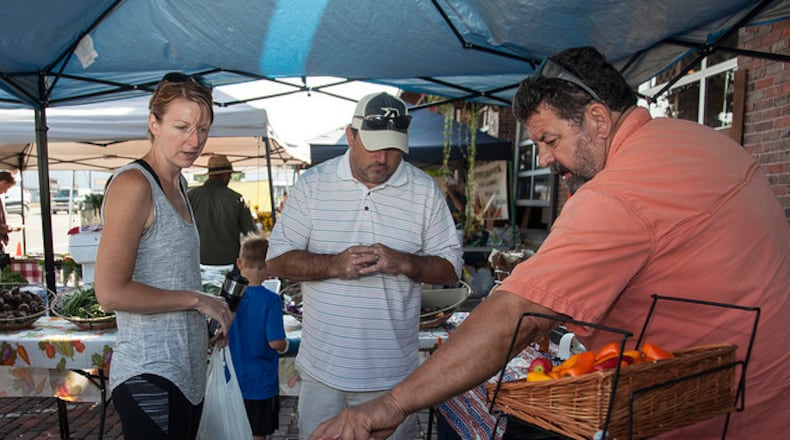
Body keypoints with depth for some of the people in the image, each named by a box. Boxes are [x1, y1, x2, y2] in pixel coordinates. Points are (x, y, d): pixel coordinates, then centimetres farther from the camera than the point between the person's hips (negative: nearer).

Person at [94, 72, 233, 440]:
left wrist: (215, 315, 8)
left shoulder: (177, 184, 12)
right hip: (151, 375, -8)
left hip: (188, 367, 8)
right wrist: (197, 299, -13)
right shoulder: (133, 185, -15)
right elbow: (111, 293, -20)